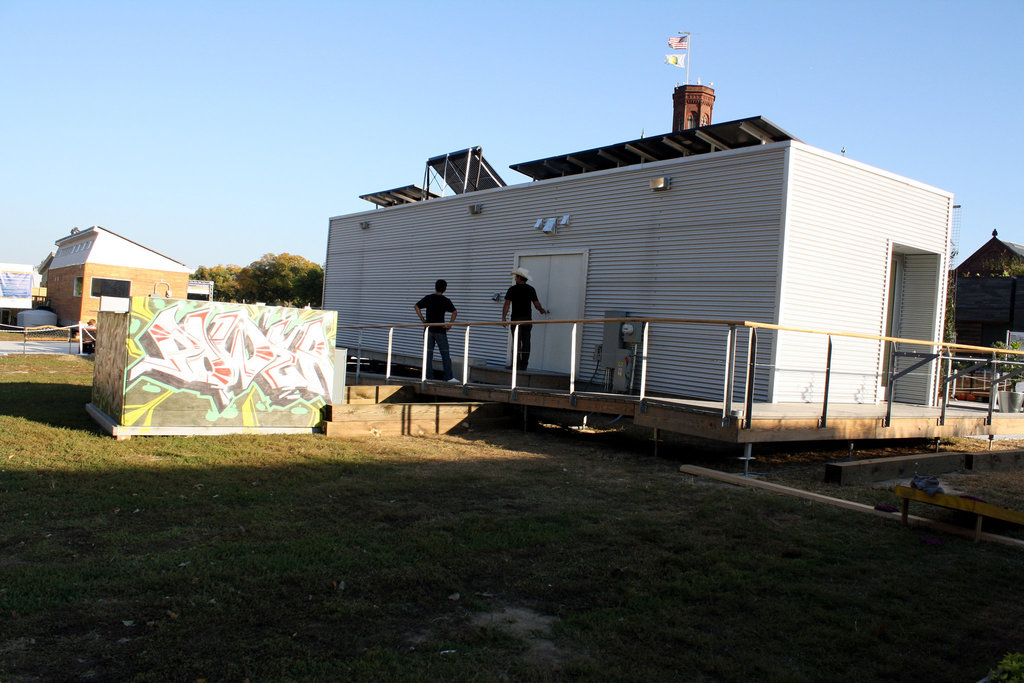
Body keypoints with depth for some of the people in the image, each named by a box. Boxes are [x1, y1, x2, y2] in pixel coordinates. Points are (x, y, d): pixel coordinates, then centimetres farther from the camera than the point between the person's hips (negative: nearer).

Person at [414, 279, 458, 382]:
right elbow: (454, 312, -16)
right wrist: (450, 323, -9)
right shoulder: (446, 300, -5)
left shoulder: (428, 298, 4)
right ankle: (448, 377, -3)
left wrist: (422, 319, 7)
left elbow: (416, 306, 6)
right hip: (440, 330, -3)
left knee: (428, 353, 9)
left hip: (428, 329, 3)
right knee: (445, 354, 1)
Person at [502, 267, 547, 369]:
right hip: (527, 320, 2)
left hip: (516, 320, -2)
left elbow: (507, 304, -10)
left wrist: (503, 318, -10)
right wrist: (542, 310, 24)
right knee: (526, 343, 6)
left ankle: (517, 365, -6)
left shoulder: (512, 289, -3)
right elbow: (536, 304, 3)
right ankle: (524, 365, 5)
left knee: (517, 343, -1)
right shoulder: (531, 289, 3)